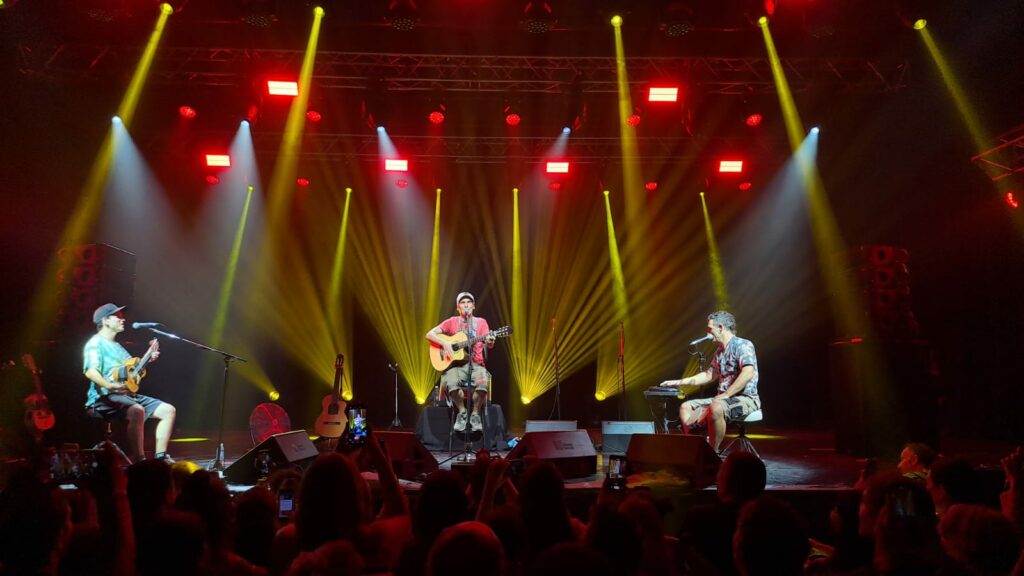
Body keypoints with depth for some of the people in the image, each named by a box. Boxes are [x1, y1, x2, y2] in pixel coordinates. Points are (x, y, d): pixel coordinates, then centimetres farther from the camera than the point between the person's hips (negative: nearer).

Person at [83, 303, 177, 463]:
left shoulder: (116, 346, 24)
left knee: (168, 410, 0)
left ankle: (160, 456, -1)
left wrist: (147, 359, 11)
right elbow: (90, 372, -23)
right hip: (103, 398, -9)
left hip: (127, 395, 9)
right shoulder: (95, 343, -5)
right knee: (137, 410, -37)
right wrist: (110, 386, -38)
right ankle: (139, 460, -33)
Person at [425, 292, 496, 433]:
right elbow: (429, 334, 3)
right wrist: (444, 343, -14)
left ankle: (475, 414, -7)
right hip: (457, 365, 0)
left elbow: (490, 344, -2)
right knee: (450, 382, -34)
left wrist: (490, 341, -27)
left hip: (476, 364, 0)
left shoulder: (481, 322, 10)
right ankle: (462, 412, -6)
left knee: (482, 382, -33)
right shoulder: (452, 322, 9)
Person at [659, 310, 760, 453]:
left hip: (746, 398, -9)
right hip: (724, 398, 9)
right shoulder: (720, 351, 17)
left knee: (715, 408, -38)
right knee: (686, 408, 1)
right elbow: (709, 374, 27)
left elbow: (748, 373, -26)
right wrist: (680, 382, 20)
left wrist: (725, 395, -25)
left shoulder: (743, 345, -11)